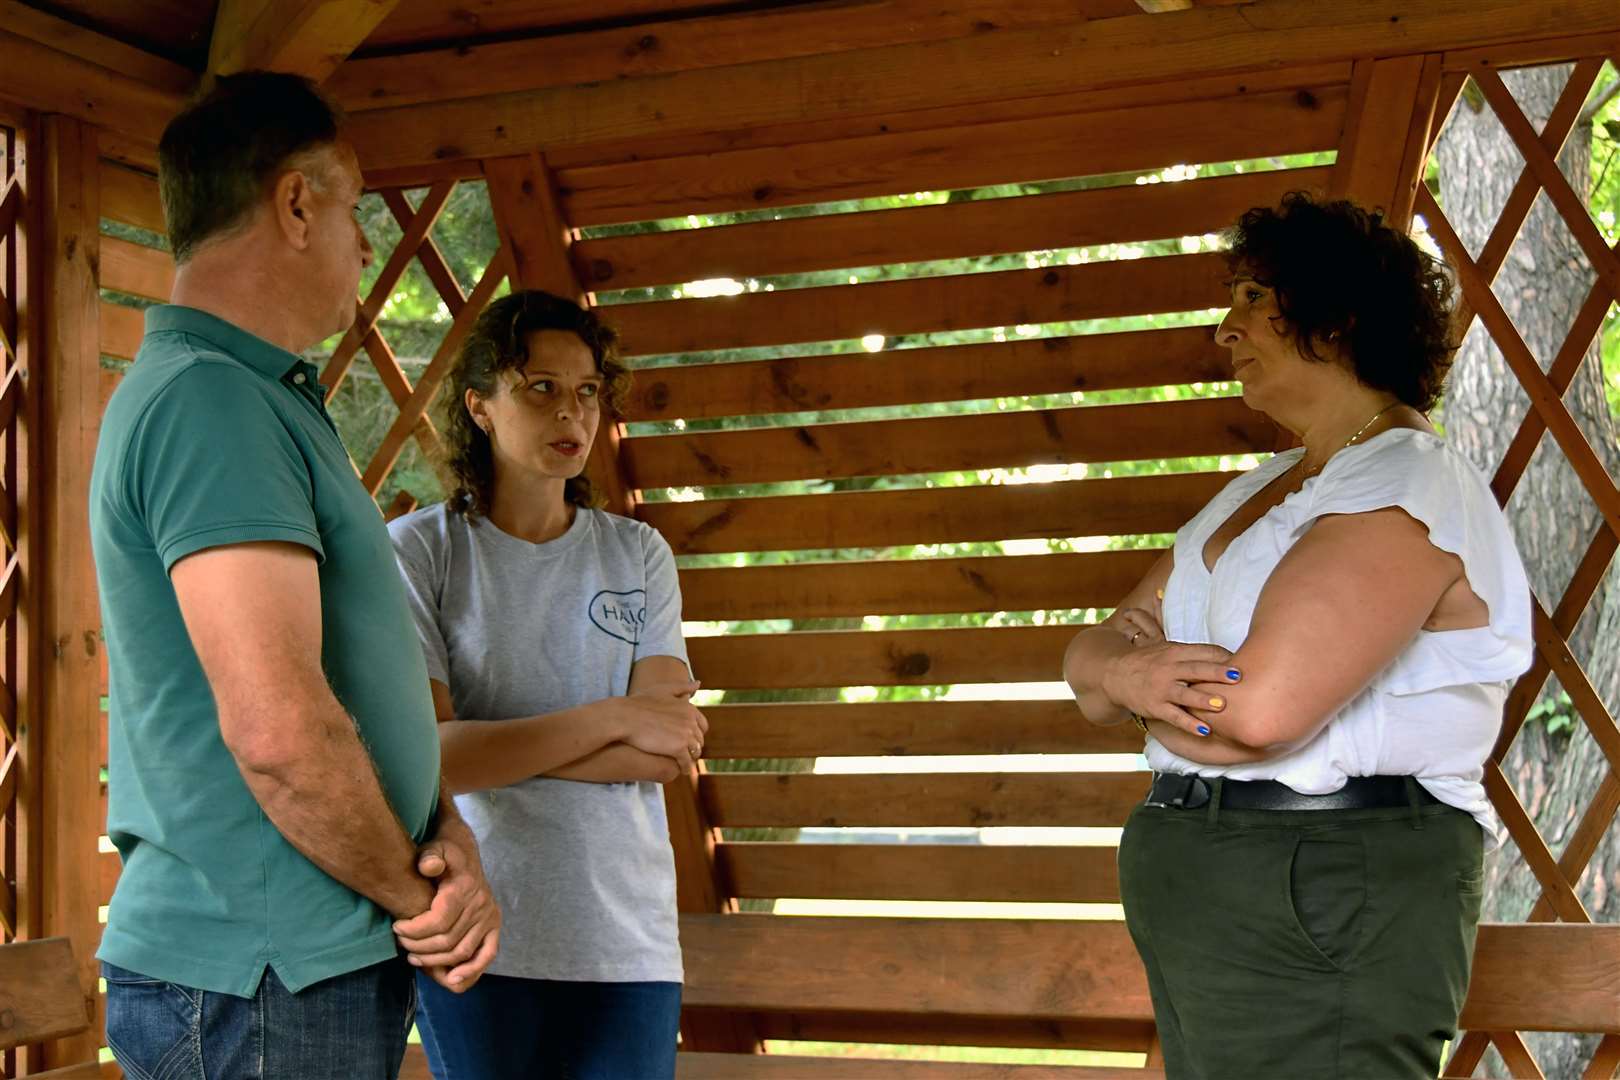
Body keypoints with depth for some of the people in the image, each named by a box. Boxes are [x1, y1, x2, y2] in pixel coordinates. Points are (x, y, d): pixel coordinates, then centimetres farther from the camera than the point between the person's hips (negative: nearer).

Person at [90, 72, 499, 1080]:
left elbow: (364, 678, 16)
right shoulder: (208, 400, -18)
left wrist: (450, 833, 0)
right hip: (258, 990, -10)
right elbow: (278, 725, -27)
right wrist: (414, 894, -12)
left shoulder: (270, 404, 15)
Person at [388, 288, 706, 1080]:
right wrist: (612, 720, -13)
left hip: (628, 933, 3)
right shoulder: (416, 550, -2)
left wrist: (490, 744, -12)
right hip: (478, 935, -2)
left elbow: (670, 749, -5)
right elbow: (427, 756, -12)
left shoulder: (638, 555, 6)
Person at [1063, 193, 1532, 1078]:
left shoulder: (1409, 488, -13)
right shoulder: (1259, 492, 16)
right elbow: (1090, 655, 11)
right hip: (1210, 901, 9)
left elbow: (1259, 710, -26)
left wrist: (1135, 680, -5)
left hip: (1324, 910, -9)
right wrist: (1124, 670, -14)